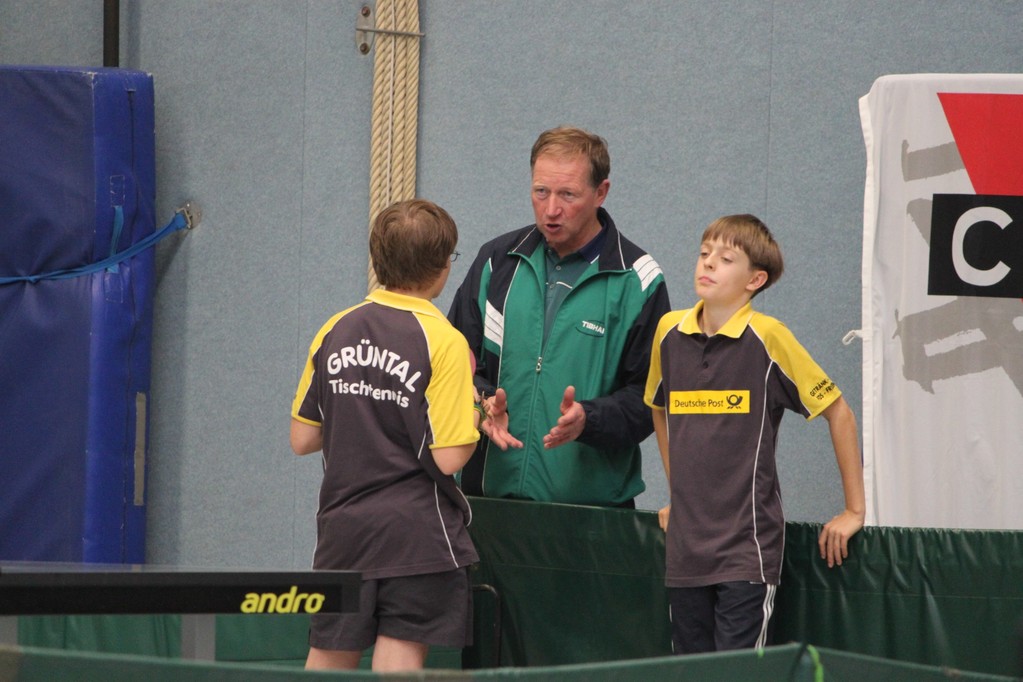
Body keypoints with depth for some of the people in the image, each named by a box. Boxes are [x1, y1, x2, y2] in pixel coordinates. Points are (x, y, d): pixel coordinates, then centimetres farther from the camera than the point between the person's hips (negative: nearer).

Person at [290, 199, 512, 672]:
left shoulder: (335, 331, 4)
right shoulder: (443, 341, -12)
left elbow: (302, 439, 8)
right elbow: (448, 458, -15)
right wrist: (474, 414, 2)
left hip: (341, 527, 5)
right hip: (417, 537, -5)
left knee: (327, 662, 11)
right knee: (398, 665, -3)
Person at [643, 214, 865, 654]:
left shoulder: (767, 337, -9)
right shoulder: (669, 332, 6)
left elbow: (838, 412, -2)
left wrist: (854, 510, 0)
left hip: (747, 547, -5)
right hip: (685, 547, 5)